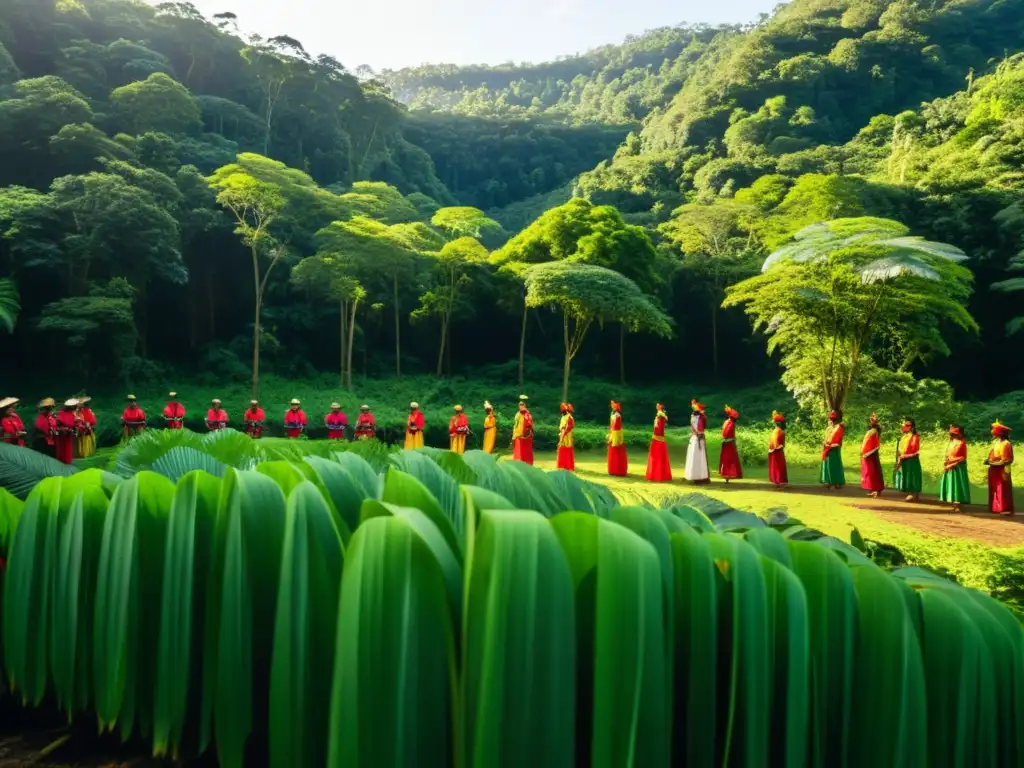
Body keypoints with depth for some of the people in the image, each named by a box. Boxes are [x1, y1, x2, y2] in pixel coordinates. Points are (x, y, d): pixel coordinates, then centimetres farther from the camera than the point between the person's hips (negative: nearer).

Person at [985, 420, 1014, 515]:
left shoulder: (1006, 444, -11)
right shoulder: (995, 443, 16)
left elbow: (1007, 460, -15)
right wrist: (988, 461, 6)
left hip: (1001, 471, -9)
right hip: (994, 470, 9)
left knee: (1003, 490, -7)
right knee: (994, 490, 11)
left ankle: (1006, 509, -4)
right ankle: (995, 508, 15)